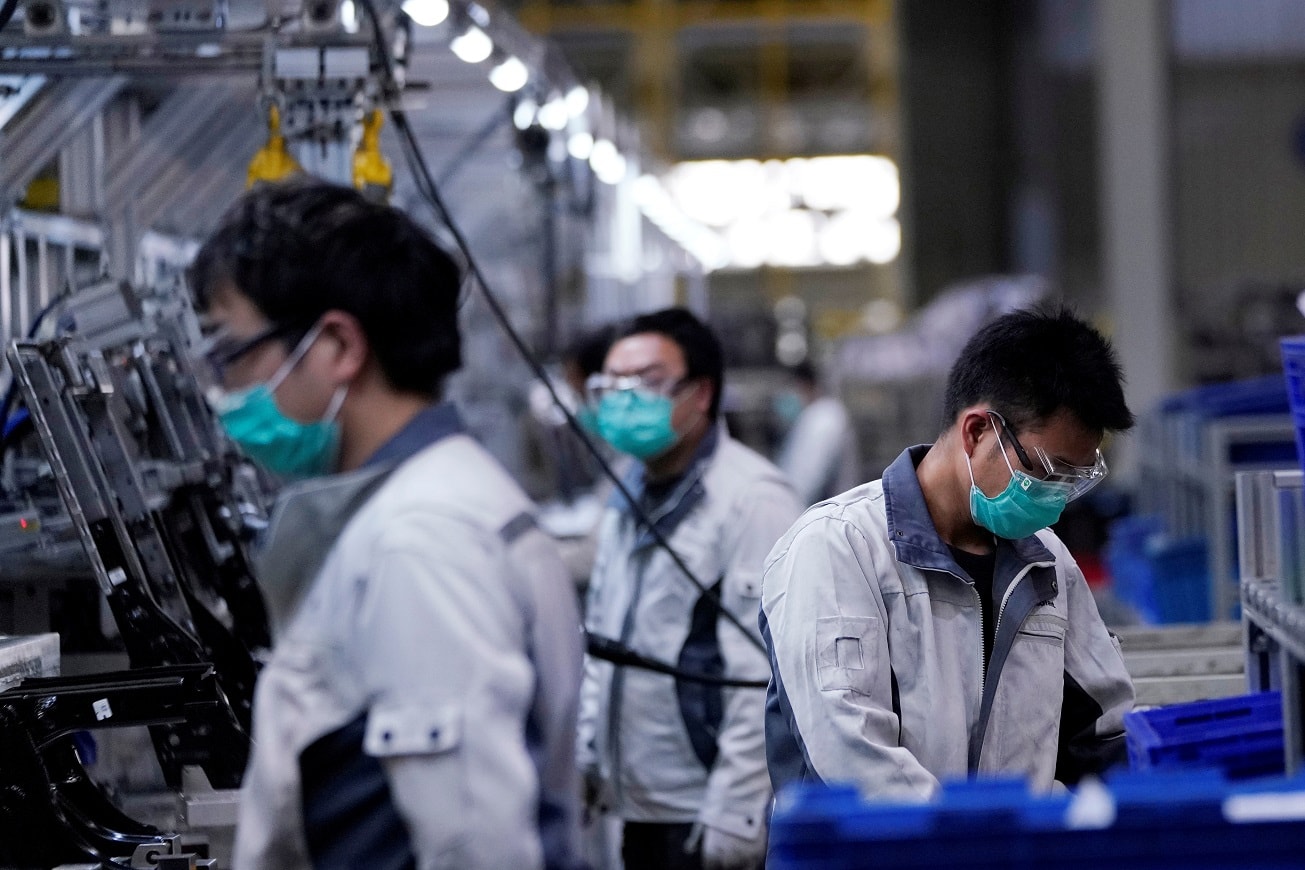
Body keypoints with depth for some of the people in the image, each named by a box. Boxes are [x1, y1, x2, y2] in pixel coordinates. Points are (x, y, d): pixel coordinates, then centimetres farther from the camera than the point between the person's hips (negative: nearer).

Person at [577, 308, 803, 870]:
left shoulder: (752, 498, -13)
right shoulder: (631, 497, 15)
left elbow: (768, 671, -18)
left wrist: (734, 810, -20)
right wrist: (584, 756, 16)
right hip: (639, 804, 8)